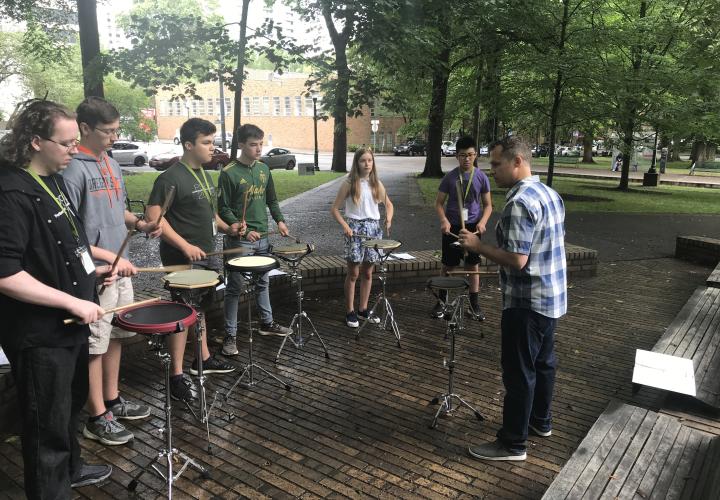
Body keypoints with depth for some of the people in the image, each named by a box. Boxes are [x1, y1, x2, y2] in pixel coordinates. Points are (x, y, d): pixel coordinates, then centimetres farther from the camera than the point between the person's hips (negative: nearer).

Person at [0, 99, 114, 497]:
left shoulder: (53, 180, 5)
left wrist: (89, 268, 9)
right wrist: (72, 302, -27)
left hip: (69, 325, 10)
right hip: (39, 336, -10)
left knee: (72, 403, 27)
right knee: (49, 426, 8)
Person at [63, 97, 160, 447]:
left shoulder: (111, 164, 10)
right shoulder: (74, 169, -17)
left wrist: (140, 224, 2)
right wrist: (109, 256, -22)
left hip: (119, 269, 8)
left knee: (115, 337, 18)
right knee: (94, 346, 4)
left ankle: (112, 400, 34)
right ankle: (97, 418, 18)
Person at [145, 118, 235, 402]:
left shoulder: (203, 174, 10)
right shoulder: (171, 178, -17)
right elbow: (153, 216, -22)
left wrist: (227, 228, 7)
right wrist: (185, 246, -26)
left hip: (204, 254, 9)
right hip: (181, 258, -9)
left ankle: (203, 359, 34)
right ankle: (177, 376, 8)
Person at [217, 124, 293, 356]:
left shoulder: (264, 169, 8)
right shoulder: (229, 173, -11)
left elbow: (272, 200, 17)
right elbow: (223, 209, -10)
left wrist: (279, 221, 4)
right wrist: (241, 229, -19)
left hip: (262, 237, 6)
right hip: (239, 240, -6)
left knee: (263, 282, 17)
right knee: (235, 287, 1)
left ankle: (267, 323, 33)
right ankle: (230, 335, 10)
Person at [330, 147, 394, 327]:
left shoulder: (376, 183, 7)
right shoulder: (349, 183, -5)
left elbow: (389, 204, 19)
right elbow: (335, 209, -4)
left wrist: (388, 218, -1)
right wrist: (345, 226, -16)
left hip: (373, 228, 4)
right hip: (355, 228, -4)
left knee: (367, 273, 11)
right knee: (353, 273, 1)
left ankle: (363, 310, 24)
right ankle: (350, 312, 13)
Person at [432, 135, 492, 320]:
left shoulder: (481, 177, -2)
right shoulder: (449, 177, -3)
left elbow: (488, 205, 3)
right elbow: (439, 203, 1)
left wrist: (482, 222, -15)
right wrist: (444, 220, -17)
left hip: (473, 227, 0)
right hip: (452, 226, 0)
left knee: (472, 265, 7)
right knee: (448, 266, 8)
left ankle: (474, 305, 18)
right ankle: (442, 301, 23)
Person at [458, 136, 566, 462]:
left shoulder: (520, 202, -23)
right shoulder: (550, 194, 8)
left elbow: (516, 260, -28)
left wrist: (477, 246, -16)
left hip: (526, 302, -10)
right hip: (553, 297, 10)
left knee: (519, 372, 0)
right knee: (543, 362, 22)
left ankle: (513, 444, 11)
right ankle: (541, 421, 39)